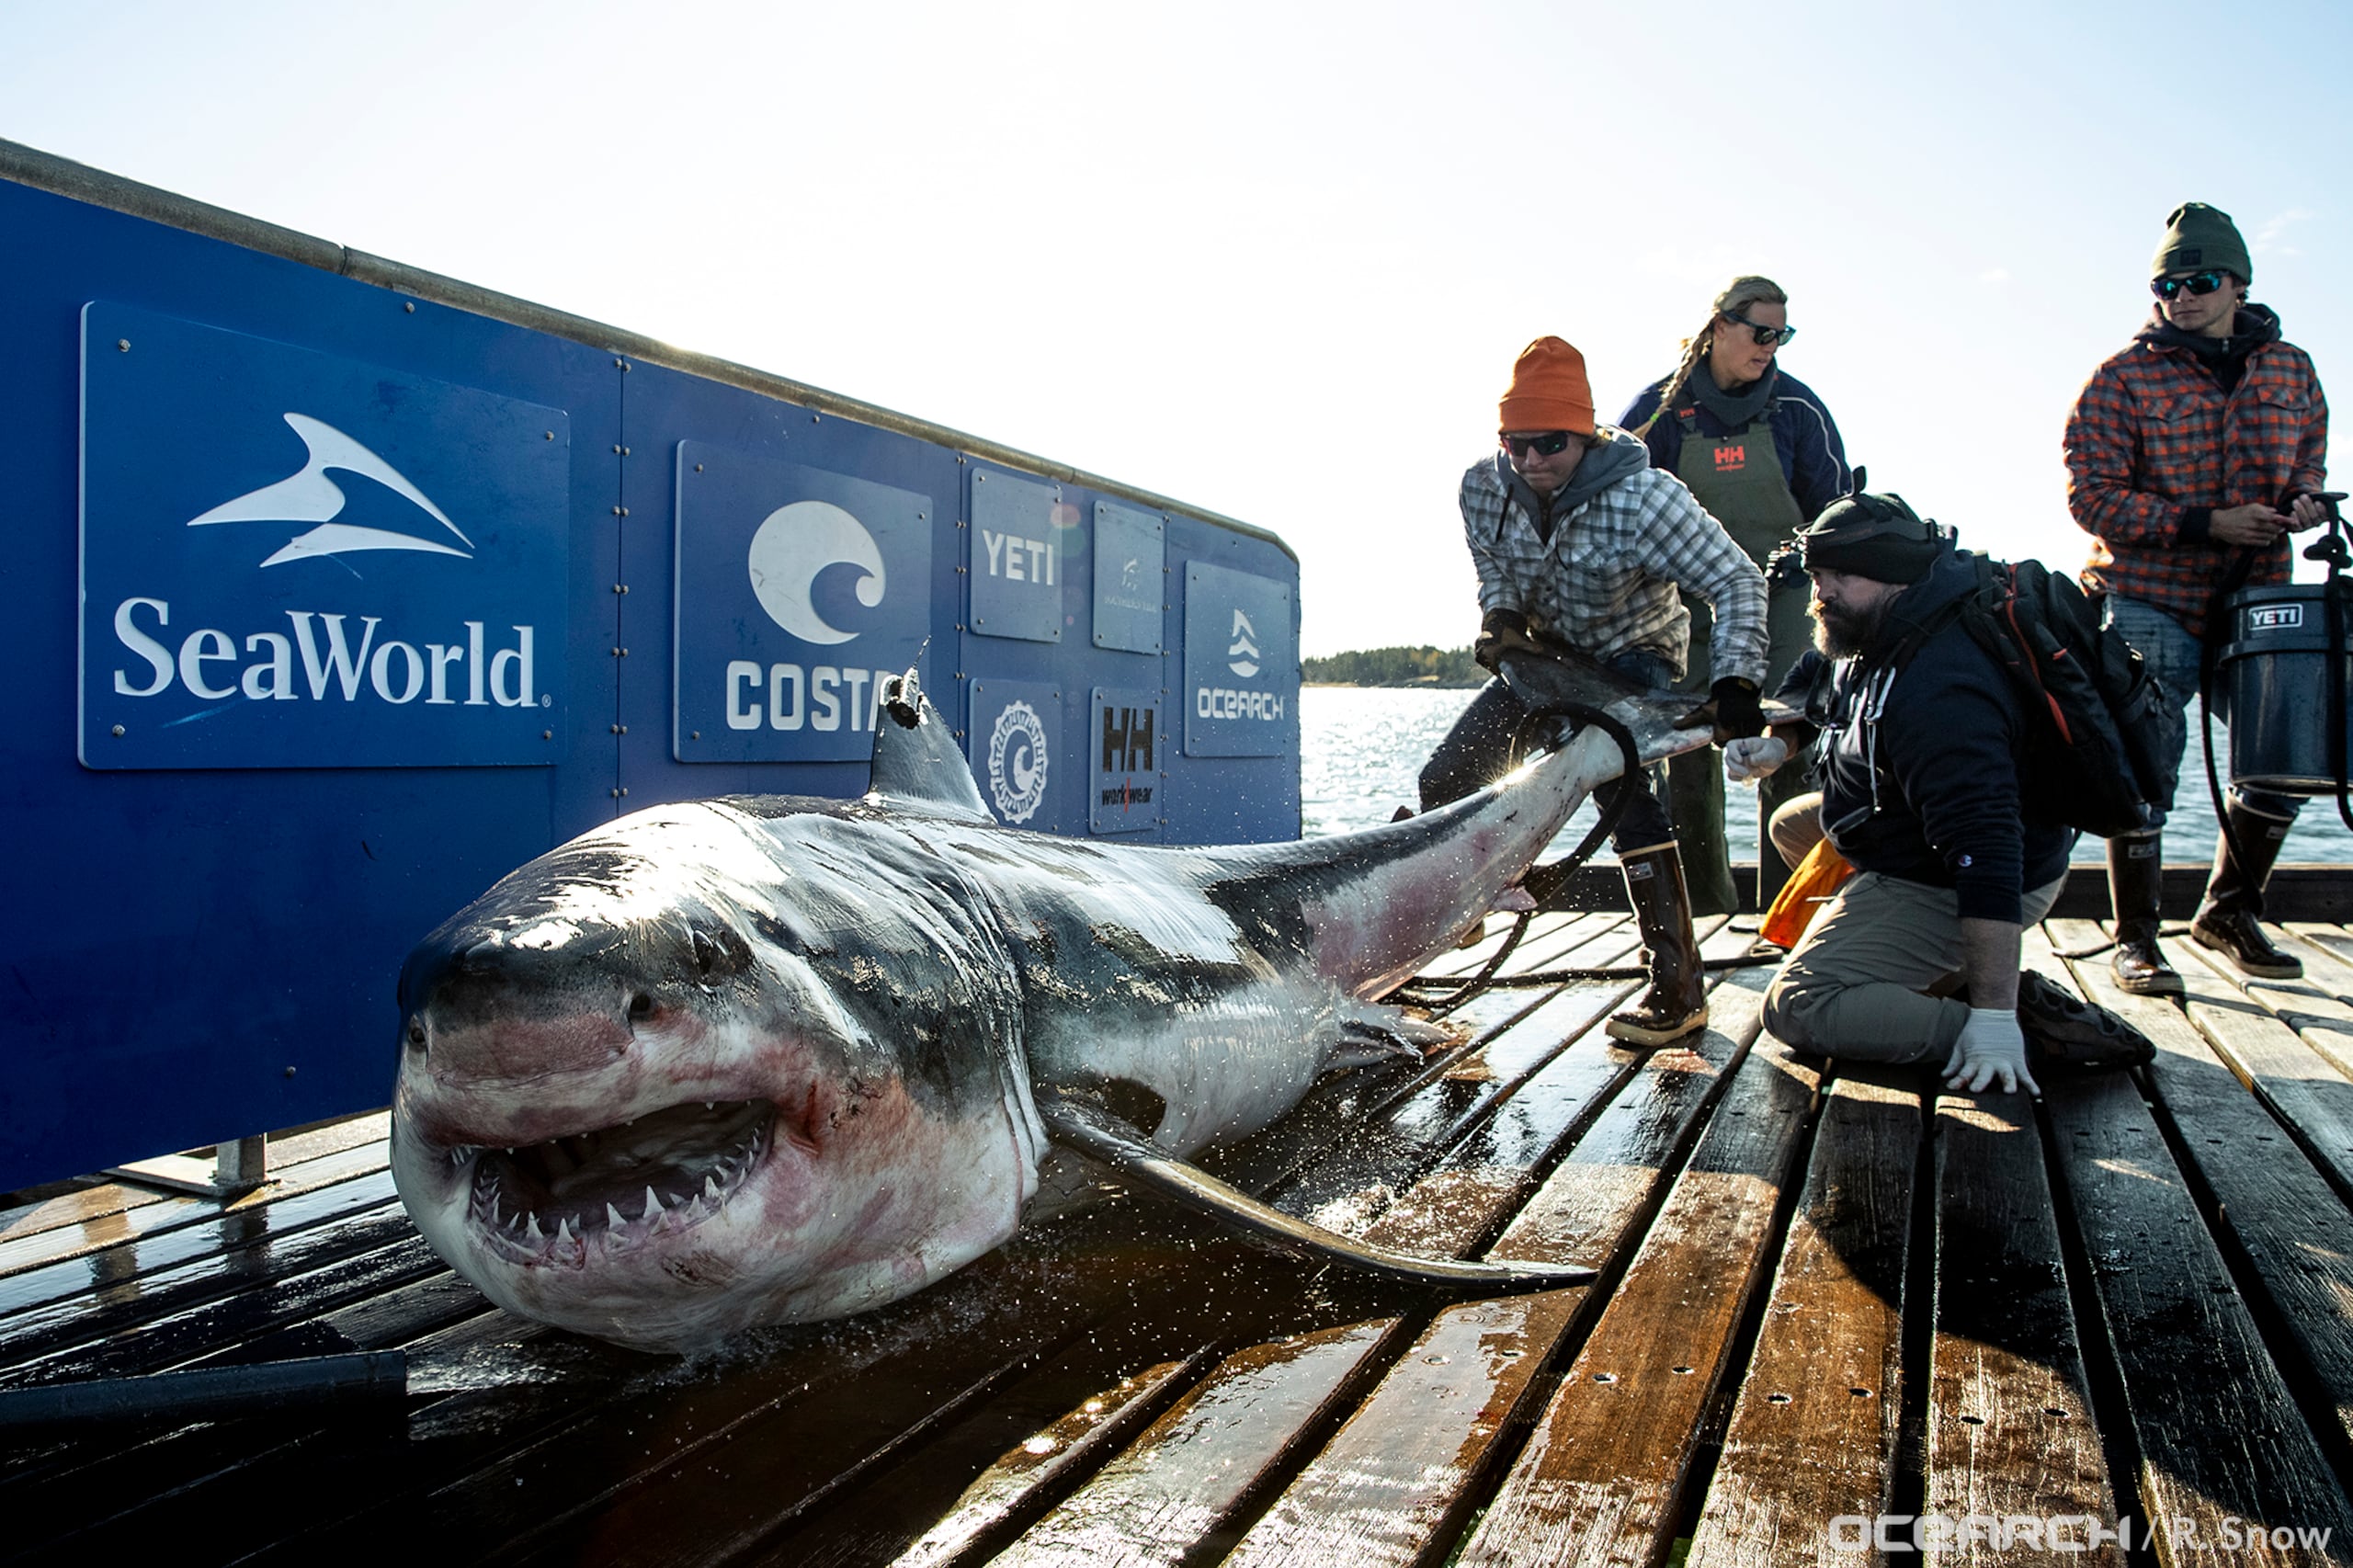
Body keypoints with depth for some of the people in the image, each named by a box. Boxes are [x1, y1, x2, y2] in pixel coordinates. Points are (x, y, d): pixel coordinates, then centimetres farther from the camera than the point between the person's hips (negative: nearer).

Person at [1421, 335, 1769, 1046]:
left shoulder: (1641, 498, -30)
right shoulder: (1485, 487, -17)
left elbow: (1737, 580, -28)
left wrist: (1735, 681, -40)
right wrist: (1500, 616, -18)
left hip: (1632, 656, -5)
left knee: (1625, 791, -29)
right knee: (1445, 781, 0)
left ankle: (1679, 986, -22)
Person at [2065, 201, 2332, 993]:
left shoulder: (2291, 371, 10)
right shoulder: (2123, 378, -4)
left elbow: (2310, 463, 21)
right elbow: (2092, 495, -10)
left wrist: (2304, 501, -3)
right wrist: (2203, 524, -19)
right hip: (2151, 607, -4)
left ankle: (2229, 909, 30)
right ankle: (2135, 939, 9)